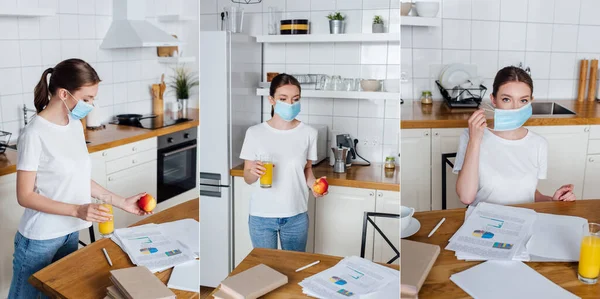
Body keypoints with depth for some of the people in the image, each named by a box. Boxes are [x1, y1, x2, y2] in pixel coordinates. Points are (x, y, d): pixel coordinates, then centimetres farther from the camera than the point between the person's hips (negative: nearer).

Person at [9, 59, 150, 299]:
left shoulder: (75, 125, 2)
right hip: (40, 239, -6)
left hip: (70, 233, 6)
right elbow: (25, 196, -17)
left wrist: (121, 202, 5)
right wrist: (77, 210, -26)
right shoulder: (35, 135, -19)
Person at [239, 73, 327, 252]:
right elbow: (247, 178, -2)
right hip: (261, 216, -1)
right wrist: (254, 172, -24)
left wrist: (313, 184, -13)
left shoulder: (308, 133, -4)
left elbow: (307, 169, 8)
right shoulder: (255, 133, -7)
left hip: (296, 216, 1)